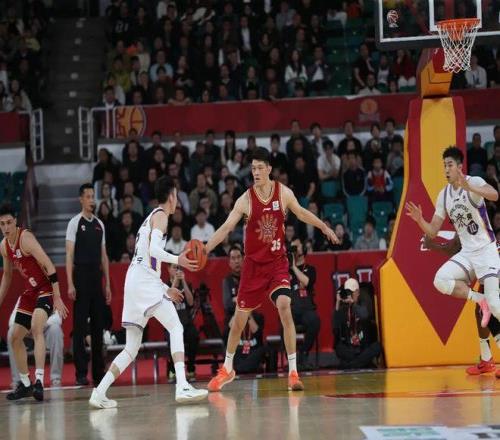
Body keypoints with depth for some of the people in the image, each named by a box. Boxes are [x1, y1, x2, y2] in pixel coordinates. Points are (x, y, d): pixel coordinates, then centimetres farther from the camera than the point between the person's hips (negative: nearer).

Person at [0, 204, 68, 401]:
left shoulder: (26, 238, -21)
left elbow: (49, 266, -25)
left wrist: (57, 298, -29)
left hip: (46, 289, -9)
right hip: (30, 291, 9)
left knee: (36, 327, -32)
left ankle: (39, 380, -37)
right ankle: (25, 384, 24)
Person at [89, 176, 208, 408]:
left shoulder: (150, 218, 27)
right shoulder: (160, 216, 0)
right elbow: (154, 249, -18)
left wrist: (165, 289, 31)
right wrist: (178, 260, -26)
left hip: (134, 282, 9)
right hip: (145, 281, -9)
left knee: (131, 348, 11)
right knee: (176, 327, -15)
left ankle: (99, 393, 7)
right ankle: (182, 387, -29)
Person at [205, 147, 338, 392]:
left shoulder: (284, 193, -6)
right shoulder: (246, 200, -12)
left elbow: (301, 213, 13)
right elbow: (226, 228, -16)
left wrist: (323, 227, 14)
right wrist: (203, 250, -28)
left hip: (277, 261, 0)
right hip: (253, 263, 0)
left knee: (284, 307, -20)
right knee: (240, 316, 7)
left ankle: (293, 372, -15)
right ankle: (227, 369, 28)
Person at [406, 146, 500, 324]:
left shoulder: (474, 182, -13)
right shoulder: (443, 195, 5)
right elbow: (433, 231, 6)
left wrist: (469, 188, -51)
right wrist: (420, 220, -15)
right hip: (466, 252, 6)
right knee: (440, 280, -19)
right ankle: (481, 300, -3)